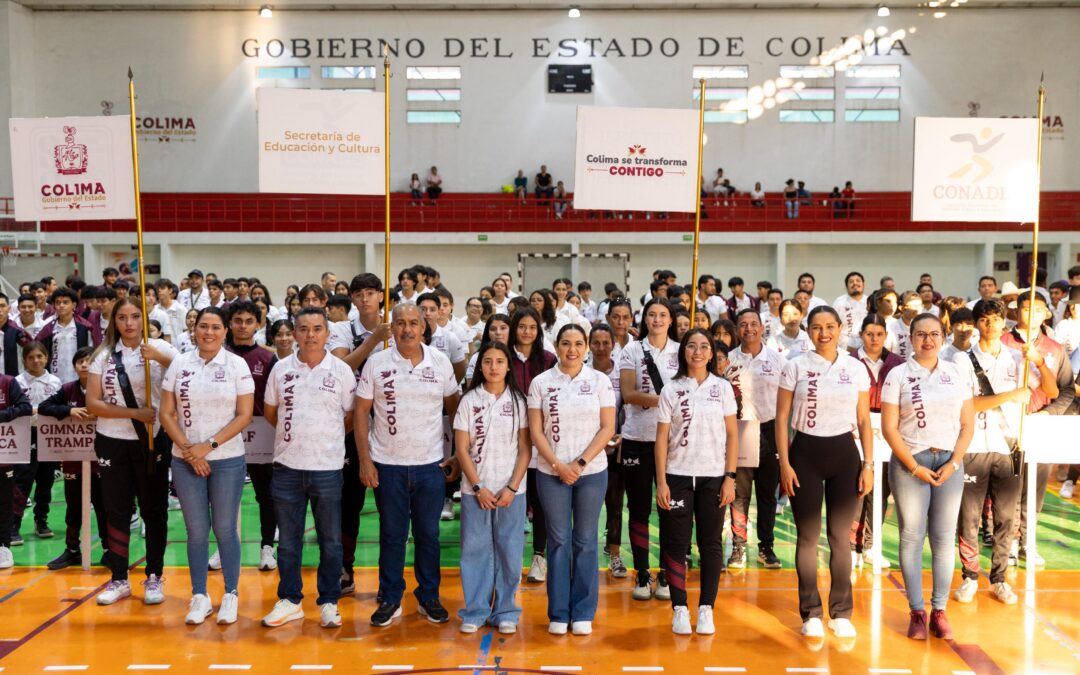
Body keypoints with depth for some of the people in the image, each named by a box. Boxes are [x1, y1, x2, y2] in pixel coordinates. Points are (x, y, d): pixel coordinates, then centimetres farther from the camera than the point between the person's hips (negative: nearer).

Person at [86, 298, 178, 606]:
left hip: (152, 440, -2)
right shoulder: (104, 355, 3)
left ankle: (154, 577, 18)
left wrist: (159, 358, -34)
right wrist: (135, 413, -15)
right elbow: (92, 403, -4)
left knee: (154, 510, 6)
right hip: (113, 442, 2)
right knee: (117, 511, 9)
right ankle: (119, 579, 21)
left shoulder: (159, 348, -4)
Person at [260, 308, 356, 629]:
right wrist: (295, 434, 9)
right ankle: (289, 601, 23)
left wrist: (325, 436, 3)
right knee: (288, 540, 11)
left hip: (327, 467, -2)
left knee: (330, 541, 7)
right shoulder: (281, 369, 3)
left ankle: (329, 602, 19)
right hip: (287, 466, 2)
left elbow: (352, 416, 3)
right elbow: (269, 411, 13)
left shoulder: (342, 371, -3)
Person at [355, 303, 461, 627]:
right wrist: (364, 459, -4)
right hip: (387, 465, 0)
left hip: (431, 465, 1)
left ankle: (429, 597, 24)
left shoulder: (440, 362, 0)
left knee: (428, 534, 10)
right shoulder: (376, 363, -3)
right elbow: (361, 412, 1)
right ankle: (390, 599, 23)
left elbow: (454, 408, 7)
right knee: (392, 535, 9)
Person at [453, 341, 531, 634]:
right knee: (475, 549, 3)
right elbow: (462, 449, 0)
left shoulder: (518, 401, 2)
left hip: (511, 490, 0)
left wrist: (512, 488, -8)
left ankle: (505, 612, 17)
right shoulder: (469, 400, 1)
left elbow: (525, 449, 0)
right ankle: (475, 612, 15)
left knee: (509, 550, 4)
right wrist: (478, 487, -7)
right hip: (475, 490, 0)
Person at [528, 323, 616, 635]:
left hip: (592, 472, 0)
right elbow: (536, 430, -1)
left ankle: (583, 612, 18)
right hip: (551, 473, 0)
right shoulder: (541, 382, 1)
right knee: (558, 541, 7)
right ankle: (558, 613, 17)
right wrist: (558, 464, -11)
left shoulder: (600, 381, 1)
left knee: (585, 541, 8)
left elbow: (608, 428, -2)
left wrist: (581, 462, -11)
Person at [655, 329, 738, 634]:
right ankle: (680, 609, 13)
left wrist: (730, 478, -4)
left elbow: (732, 435, 3)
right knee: (676, 543, 2)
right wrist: (661, 482, -5)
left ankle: (706, 609, 15)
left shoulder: (722, 388, 4)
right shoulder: (671, 390, 2)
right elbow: (662, 438, 1)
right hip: (678, 476, 0)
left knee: (711, 543, 5)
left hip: (713, 477, 0)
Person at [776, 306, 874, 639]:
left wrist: (868, 464, 1)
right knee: (808, 536, 4)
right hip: (805, 453, -1)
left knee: (840, 537, 8)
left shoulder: (856, 369, 4)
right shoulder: (795, 366, -1)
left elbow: (864, 421, 7)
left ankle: (841, 612, 19)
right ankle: (811, 613, 15)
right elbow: (782, 418, -1)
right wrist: (785, 463, -7)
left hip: (844, 454, 2)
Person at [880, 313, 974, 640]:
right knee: (912, 536, 1)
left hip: (949, 462, 2)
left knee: (944, 537, 4)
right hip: (910, 462, -2)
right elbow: (889, 428, -4)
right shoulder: (898, 375, -1)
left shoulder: (957, 374, 7)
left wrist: (954, 463, -5)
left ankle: (939, 610, 12)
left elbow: (968, 423, 7)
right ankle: (916, 611, 9)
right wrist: (915, 467, -9)